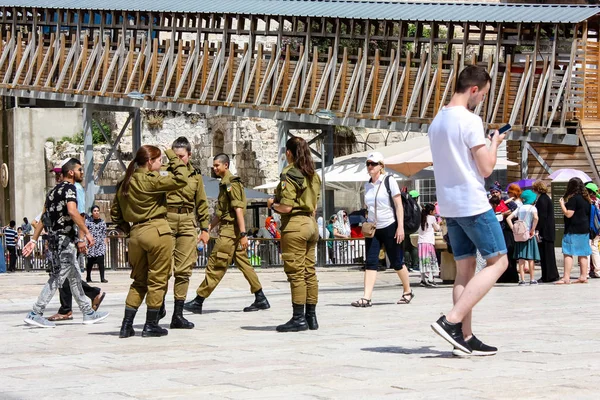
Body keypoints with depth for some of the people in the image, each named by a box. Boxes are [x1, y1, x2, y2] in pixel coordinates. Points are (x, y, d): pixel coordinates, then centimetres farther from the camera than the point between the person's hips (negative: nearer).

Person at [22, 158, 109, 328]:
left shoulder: (54, 191, 19)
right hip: (64, 239, -10)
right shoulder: (69, 188, -9)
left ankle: (88, 313, 18)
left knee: (74, 278, 13)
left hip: (54, 238, 10)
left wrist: (34, 240, 17)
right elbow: (72, 211, -24)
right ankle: (35, 314, -11)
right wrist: (86, 233, -24)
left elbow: (44, 217, 18)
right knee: (58, 277, -9)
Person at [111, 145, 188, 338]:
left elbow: (115, 213, 15)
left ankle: (126, 325, 11)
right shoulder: (151, 179, -10)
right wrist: (173, 158, -3)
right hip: (157, 231, -7)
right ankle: (151, 325, 7)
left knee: (139, 281, 16)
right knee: (157, 280, 4)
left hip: (135, 234, 7)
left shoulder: (125, 183, 12)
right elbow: (180, 180, -13)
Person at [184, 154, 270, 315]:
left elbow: (238, 209, -19)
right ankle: (261, 300, 10)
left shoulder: (231, 183, -12)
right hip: (227, 228, 10)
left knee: (215, 265, -7)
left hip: (230, 229, -10)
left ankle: (198, 302, -5)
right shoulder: (224, 184, 19)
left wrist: (243, 233, -24)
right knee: (243, 263, 10)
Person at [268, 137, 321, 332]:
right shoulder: (313, 175, 12)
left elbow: (286, 207, -17)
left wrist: (273, 204, 0)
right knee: (309, 272, 11)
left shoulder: (289, 174, -12)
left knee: (296, 273, -6)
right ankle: (311, 316, 14)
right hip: (311, 224, 8)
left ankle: (299, 318, -6)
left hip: (294, 225, -8)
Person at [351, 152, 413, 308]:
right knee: (370, 262, -6)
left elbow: (399, 205, -8)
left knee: (396, 263, 3)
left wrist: (400, 227, -15)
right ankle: (366, 297, -13)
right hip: (372, 229, 5)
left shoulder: (389, 181, -6)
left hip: (390, 227, -5)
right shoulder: (367, 185, 10)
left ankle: (407, 291, 23)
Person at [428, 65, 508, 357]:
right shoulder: (470, 121, -14)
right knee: (498, 261, 0)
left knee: (464, 268, 9)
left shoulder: (437, 122, 12)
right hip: (473, 204, -8)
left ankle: (465, 338, 5)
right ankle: (451, 320, -12)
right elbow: (486, 168, -13)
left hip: (449, 206, 8)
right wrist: (494, 143, 4)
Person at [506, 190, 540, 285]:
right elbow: (536, 218, -24)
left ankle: (522, 279, 0)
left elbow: (508, 218, 2)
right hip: (529, 235, -4)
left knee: (521, 258, 3)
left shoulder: (519, 208, 9)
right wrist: (533, 230, -15)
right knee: (531, 258, 3)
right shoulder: (532, 208, -4)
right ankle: (532, 279, 5)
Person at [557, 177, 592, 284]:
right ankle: (583, 276, 11)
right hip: (585, 229, 8)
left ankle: (566, 278, -14)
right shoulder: (586, 198, 11)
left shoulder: (573, 198, -13)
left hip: (573, 229, -8)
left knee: (568, 253, -9)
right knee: (583, 254, 10)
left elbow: (568, 214, -18)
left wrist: (562, 204, -8)